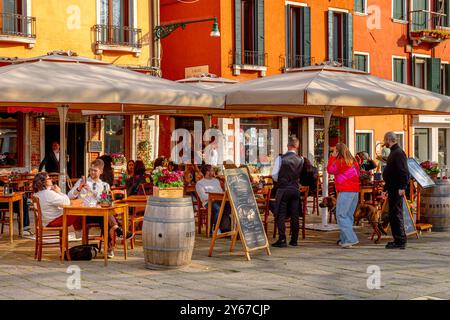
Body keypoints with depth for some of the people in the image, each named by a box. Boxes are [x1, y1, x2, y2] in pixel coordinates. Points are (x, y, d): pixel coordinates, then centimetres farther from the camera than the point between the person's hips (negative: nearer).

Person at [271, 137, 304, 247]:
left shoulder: (281, 158, -9)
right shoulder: (301, 159, 0)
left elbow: (274, 175, -7)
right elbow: (302, 175, 6)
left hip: (283, 189, -3)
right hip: (296, 189, 3)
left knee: (281, 215, 1)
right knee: (295, 215, 8)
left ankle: (282, 239, -4)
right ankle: (294, 240, 12)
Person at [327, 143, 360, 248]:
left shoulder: (340, 162, -10)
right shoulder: (353, 161, 14)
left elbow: (330, 170, -1)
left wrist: (332, 157, 2)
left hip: (345, 191, -8)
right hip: (355, 191, 8)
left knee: (341, 215, -7)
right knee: (348, 215, 13)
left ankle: (350, 239, -15)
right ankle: (344, 239, 16)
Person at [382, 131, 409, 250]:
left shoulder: (398, 153, -13)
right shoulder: (393, 153, 20)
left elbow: (403, 172, -22)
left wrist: (402, 188, -26)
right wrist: (386, 189, 26)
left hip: (397, 190, -10)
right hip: (392, 189, 10)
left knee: (396, 215, -9)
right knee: (393, 215, 12)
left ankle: (400, 241, -6)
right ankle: (398, 240, 18)